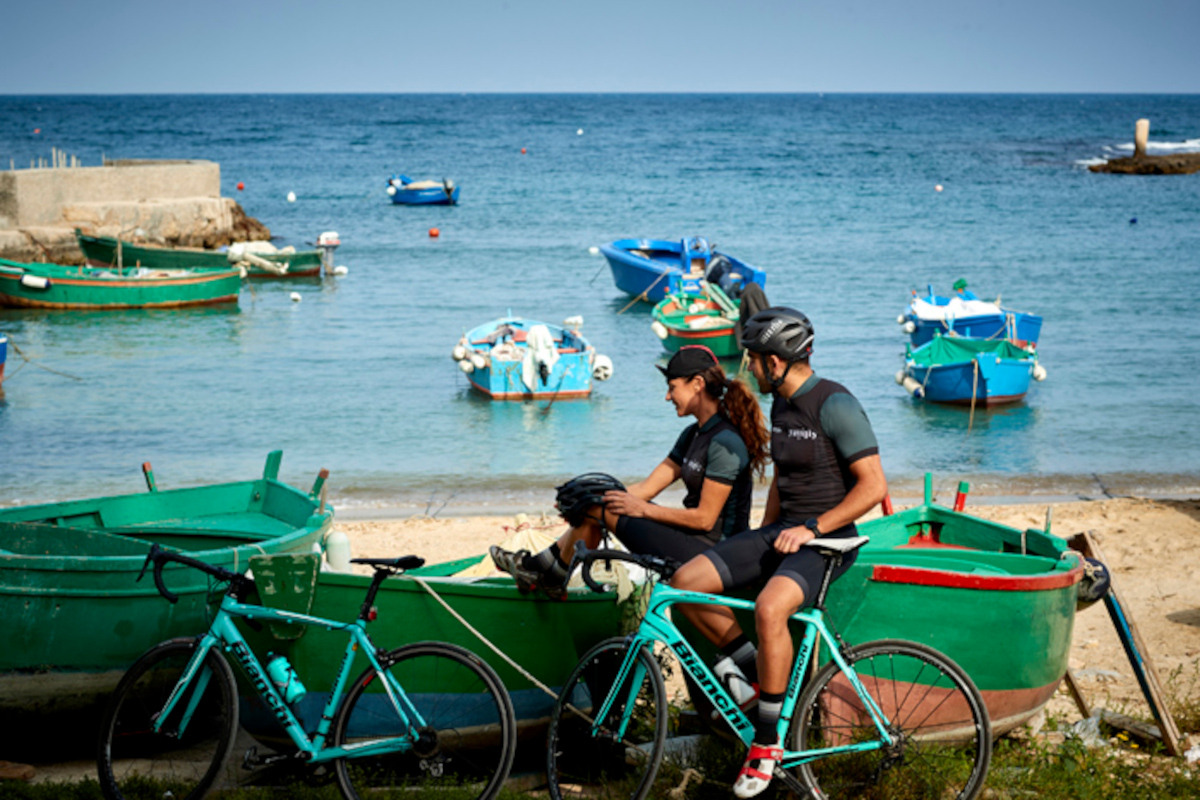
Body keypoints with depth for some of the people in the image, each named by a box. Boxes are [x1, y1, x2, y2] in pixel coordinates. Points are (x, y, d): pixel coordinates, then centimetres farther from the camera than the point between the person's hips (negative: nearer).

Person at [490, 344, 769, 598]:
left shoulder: (725, 442, -19)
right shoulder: (694, 434, 13)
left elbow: (705, 518, -20)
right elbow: (648, 487, 10)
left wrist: (642, 509, -12)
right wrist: (579, 504, 0)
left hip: (709, 552, -10)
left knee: (600, 506, -9)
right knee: (599, 500, 8)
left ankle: (551, 576, 12)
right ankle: (539, 566, 10)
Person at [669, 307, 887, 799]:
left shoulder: (835, 405, -15)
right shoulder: (781, 405, 12)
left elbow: (873, 486, -18)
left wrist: (812, 528, -21)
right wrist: (762, 542, 19)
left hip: (828, 539, -9)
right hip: (784, 531, 9)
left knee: (769, 609, -36)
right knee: (686, 583, -10)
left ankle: (767, 741, -22)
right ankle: (752, 667, 8)